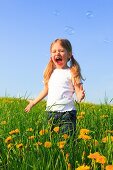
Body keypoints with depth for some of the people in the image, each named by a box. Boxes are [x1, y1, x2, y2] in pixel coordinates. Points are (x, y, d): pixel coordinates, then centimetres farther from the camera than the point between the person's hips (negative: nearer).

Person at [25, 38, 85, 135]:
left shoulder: (71, 72, -3)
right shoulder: (51, 72, 12)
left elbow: (79, 91, -7)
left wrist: (80, 96, -31)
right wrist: (33, 103, 31)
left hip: (67, 112, -5)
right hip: (51, 112, 5)